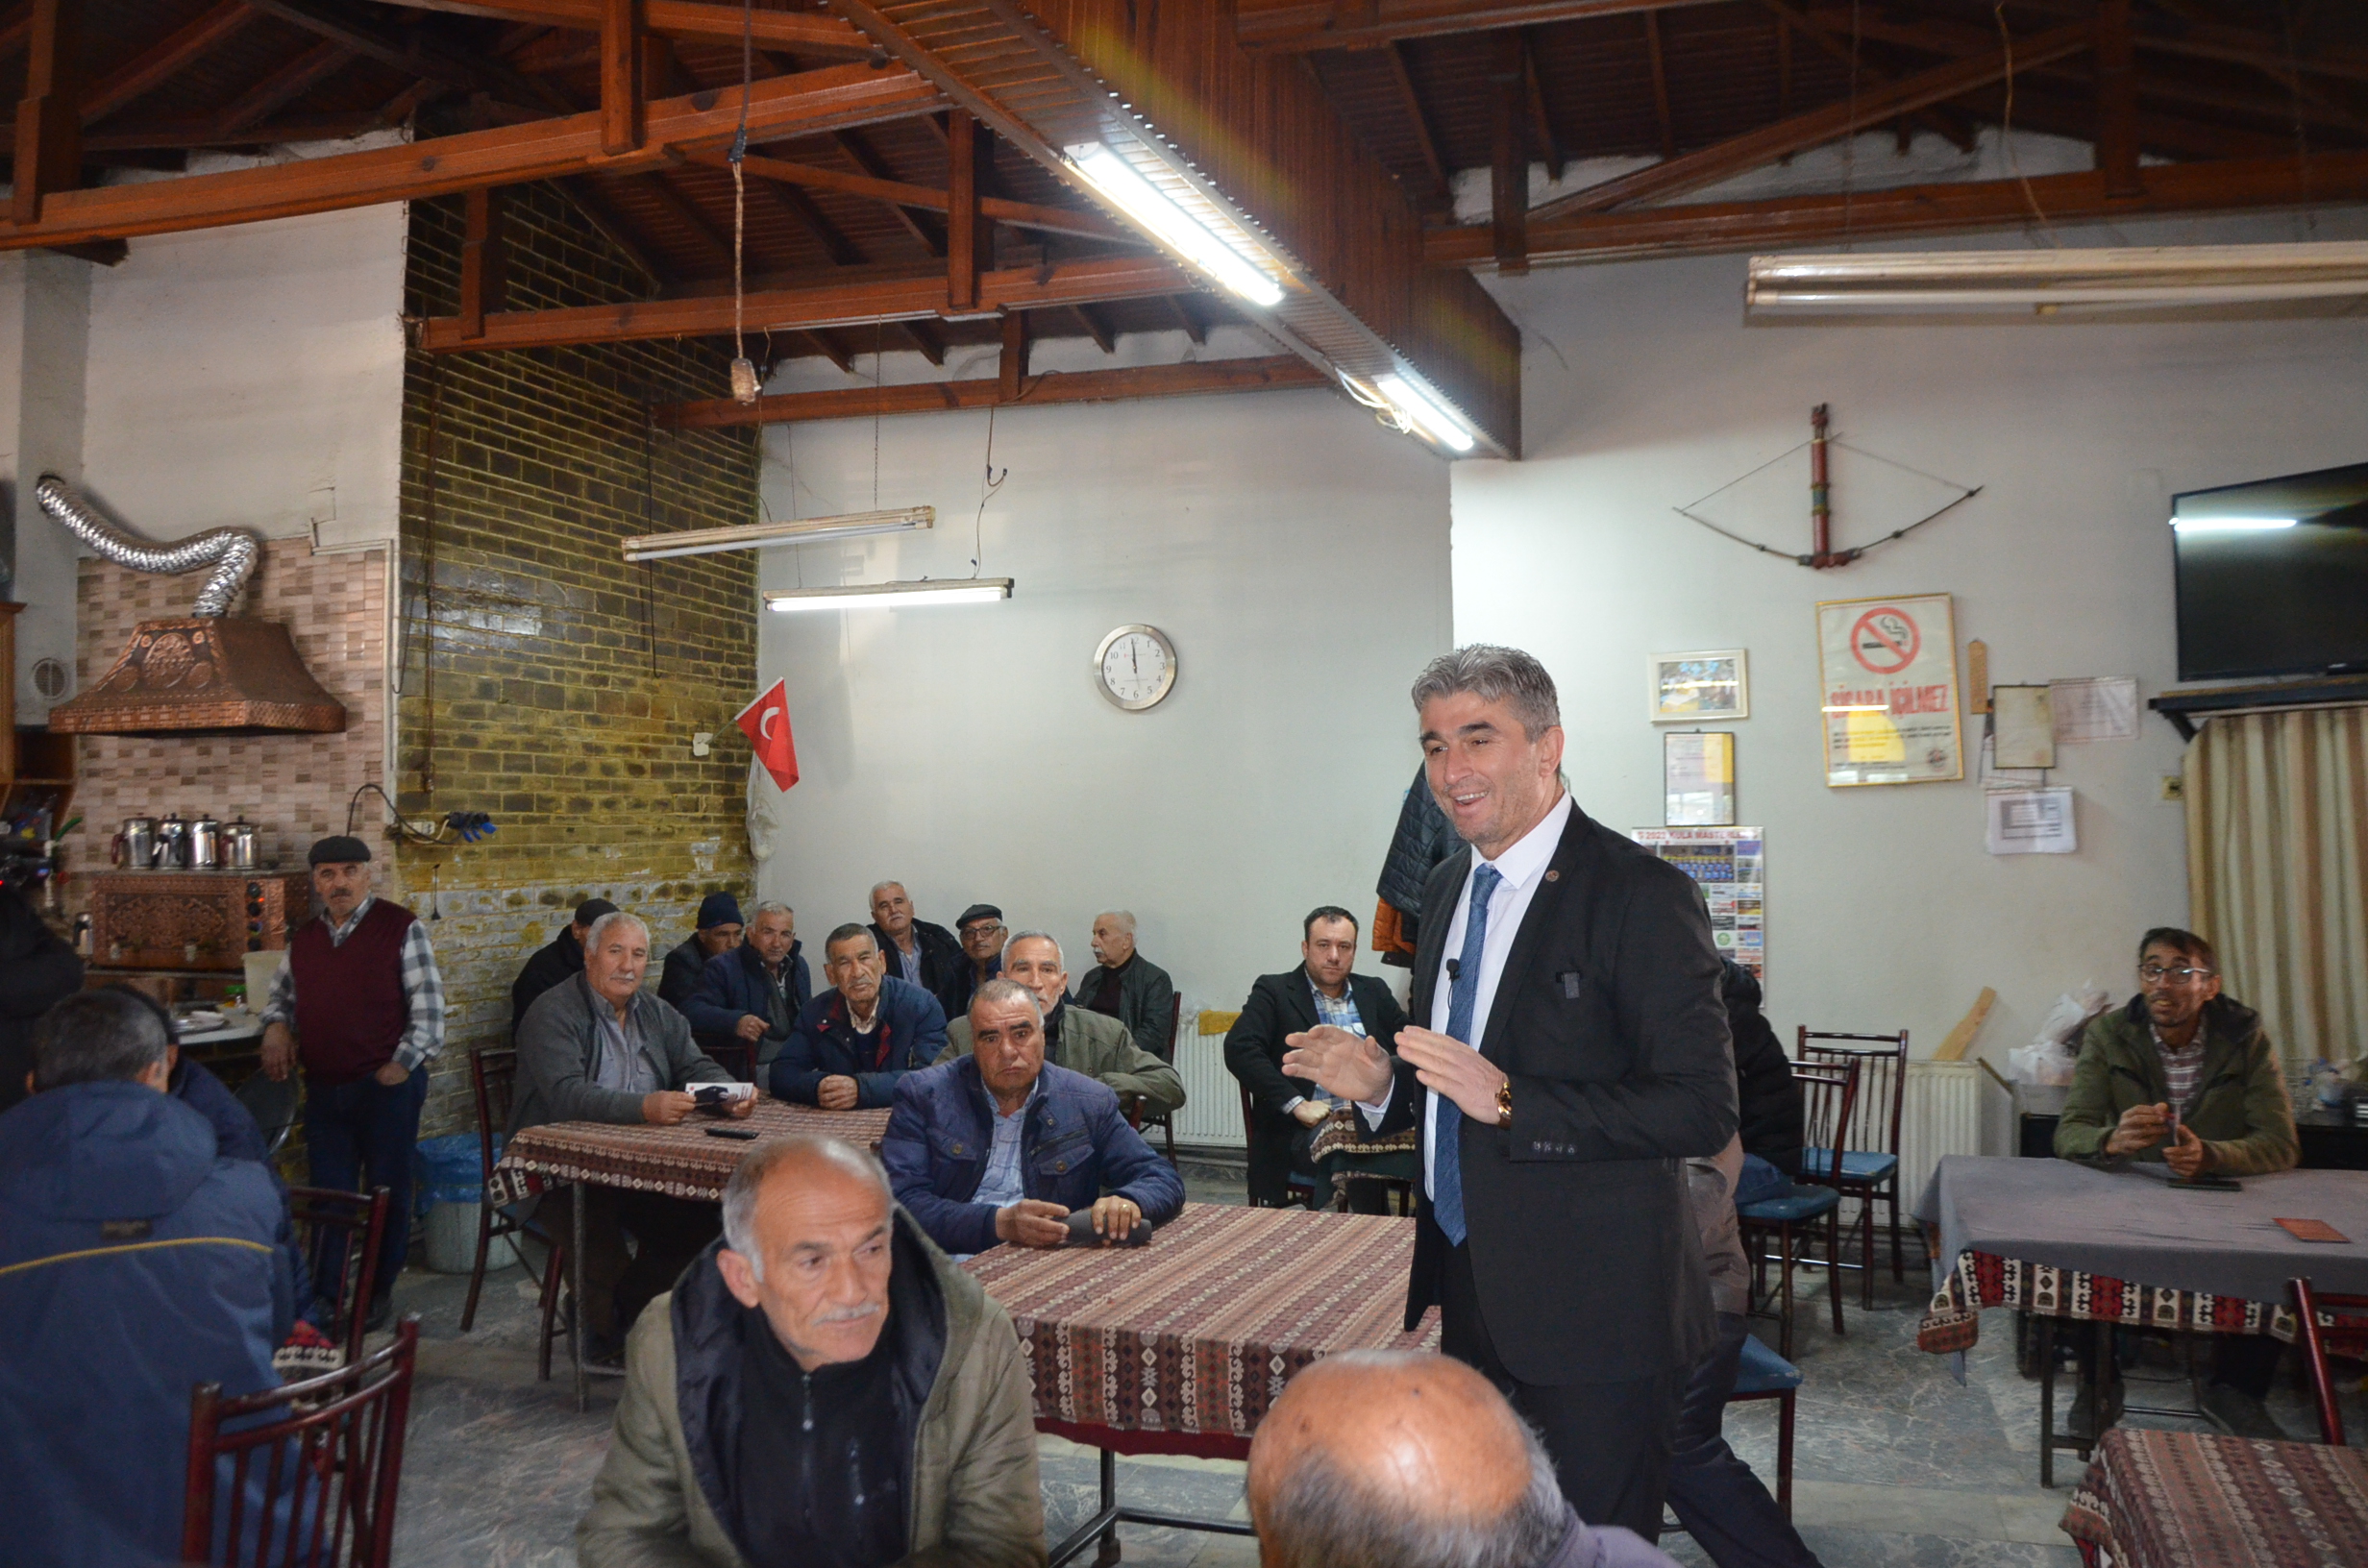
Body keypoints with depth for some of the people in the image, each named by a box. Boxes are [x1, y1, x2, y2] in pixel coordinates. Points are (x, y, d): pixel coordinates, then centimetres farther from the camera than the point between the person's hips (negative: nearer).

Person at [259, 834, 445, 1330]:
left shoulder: (401, 928, -5)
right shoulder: (304, 939, 11)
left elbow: (429, 1006, -7)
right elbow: (281, 994, 26)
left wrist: (400, 1066, -11)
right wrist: (276, 1024, 4)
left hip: (387, 1085, -4)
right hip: (324, 1089, 5)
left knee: (386, 1193, 5)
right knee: (328, 1195, 9)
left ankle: (379, 1294, 19)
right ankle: (324, 1298, 18)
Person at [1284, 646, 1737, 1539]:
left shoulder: (1641, 895, -16)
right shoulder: (1447, 888, 9)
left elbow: (1703, 1110, -22)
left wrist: (1507, 1101, -28)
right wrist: (1378, 1084, -1)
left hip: (1594, 1307, -7)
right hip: (1471, 1297, 7)